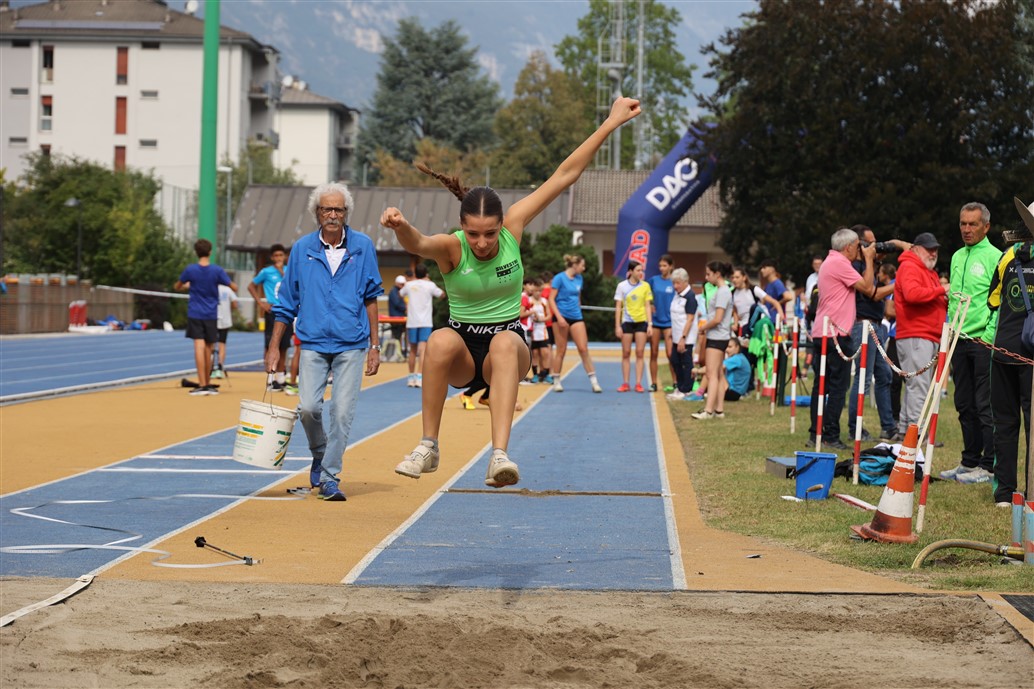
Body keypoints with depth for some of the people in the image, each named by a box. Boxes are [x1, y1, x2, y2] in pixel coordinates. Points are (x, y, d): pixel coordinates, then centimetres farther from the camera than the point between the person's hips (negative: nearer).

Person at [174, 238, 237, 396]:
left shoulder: (190, 270, -5)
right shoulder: (217, 270, -6)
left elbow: (177, 287, 10)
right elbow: (234, 287, -4)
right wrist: (231, 282, 18)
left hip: (195, 314, -1)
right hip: (211, 314, 1)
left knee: (199, 347, -8)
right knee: (208, 350, 11)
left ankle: (202, 385, -16)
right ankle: (208, 383, 19)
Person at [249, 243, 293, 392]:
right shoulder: (266, 272, 0)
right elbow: (251, 286, 6)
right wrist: (260, 302, -4)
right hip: (273, 313, -4)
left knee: (283, 347, 7)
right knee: (271, 346, -5)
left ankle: (281, 379, 14)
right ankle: (270, 380, -1)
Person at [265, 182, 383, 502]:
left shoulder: (362, 246, 2)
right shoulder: (302, 248, 4)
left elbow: (371, 297, 7)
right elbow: (287, 301, 10)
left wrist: (374, 346, 5)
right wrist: (274, 346, 7)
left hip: (351, 345, -1)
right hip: (313, 343, 1)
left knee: (342, 412, -7)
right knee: (308, 407, -10)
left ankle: (330, 476, 4)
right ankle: (319, 454, 19)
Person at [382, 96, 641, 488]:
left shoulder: (513, 228, -8)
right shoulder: (451, 248, -14)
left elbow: (565, 175, -7)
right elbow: (417, 244, -38)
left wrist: (612, 122, -7)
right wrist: (400, 226, -62)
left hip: (506, 351, 1)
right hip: (462, 356, -1)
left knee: (505, 341, -36)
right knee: (441, 339, -36)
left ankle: (499, 456, -51)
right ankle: (428, 447, -26)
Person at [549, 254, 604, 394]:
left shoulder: (579, 279, 10)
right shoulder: (560, 278, -8)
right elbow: (551, 299, -11)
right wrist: (559, 317, -18)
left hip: (576, 317, 5)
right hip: (562, 317, -5)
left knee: (584, 348, -3)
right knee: (561, 350, 1)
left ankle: (594, 381, -3)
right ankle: (556, 382, 12)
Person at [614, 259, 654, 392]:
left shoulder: (645, 286, 4)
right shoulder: (622, 286, 0)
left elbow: (647, 306, 6)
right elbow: (618, 307, 2)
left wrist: (650, 324, -2)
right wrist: (617, 326, -4)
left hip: (641, 321, 1)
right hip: (627, 322, -1)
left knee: (640, 353, -1)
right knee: (626, 353, 2)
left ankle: (638, 384, 0)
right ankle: (625, 384, 6)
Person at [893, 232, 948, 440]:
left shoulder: (929, 272, 27)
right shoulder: (909, 267, -6)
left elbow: (935, 303, 30)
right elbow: (912, 293, -24)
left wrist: (947, 301, 9)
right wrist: (940, 290, -18)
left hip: (929, 337, 10)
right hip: (915, 336, -10)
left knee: (916, 385, 11)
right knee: (918, 385, -13)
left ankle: (905, 430, 14)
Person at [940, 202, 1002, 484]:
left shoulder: (994, 257, -7)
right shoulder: (957, 257, 15)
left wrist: (990, 335, -16)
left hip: (983, 342, -7)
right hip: (959, 341, 7)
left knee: (986, 406, -4)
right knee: (965, 405, 11)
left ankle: (989, 466, 0)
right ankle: (969, 461, 19)